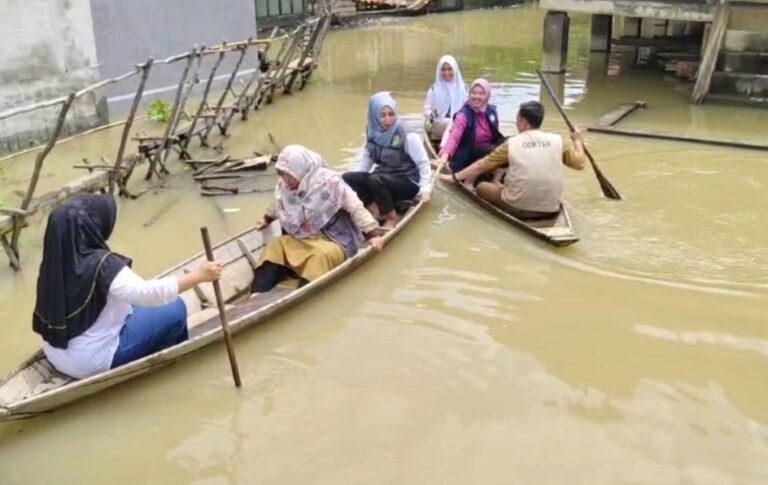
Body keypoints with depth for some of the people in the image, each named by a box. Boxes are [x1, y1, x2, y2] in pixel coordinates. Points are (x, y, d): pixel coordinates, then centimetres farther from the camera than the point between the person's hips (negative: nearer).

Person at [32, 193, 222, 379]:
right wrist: (200, 275, -29)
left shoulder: (55, 259, -6)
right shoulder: (101, 265, -29)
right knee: (175, 309, 1)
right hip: (90, 362, -8)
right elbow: (149, 294, -36)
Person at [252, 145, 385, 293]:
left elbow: (356, 207, -21)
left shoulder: (328, 182, -20)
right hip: (301, 241, 6)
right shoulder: (284, 185, -2)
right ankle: (257, 297, -29)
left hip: (333, 243, -6)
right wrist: (268, 218, 40)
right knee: (274, 246, -13)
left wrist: (372, 233, -29)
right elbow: (278, 204, 22)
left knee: (321, 255, -35)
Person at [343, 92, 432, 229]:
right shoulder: (372, 133, -2)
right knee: (348, 178, -16)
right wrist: (350, 182, -11)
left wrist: (425, 188, -24)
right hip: (383, 178, 5)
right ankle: (376, 210, -17)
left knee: (375, 180, -35)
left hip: (408, 183, -5)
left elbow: (423, 163, -13)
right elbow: (365, 161, 2)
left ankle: (392, 218, -14)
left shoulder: (407, 136, -16)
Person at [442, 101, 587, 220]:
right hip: (551, 210, 3)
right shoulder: (557, 140, 0)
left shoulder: (512, 143, -2)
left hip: (519, 208, -3)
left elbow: (481, 165, 6)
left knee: (482, 187, 18)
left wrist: (455, 177, 19)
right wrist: (577, 141, 26)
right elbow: (580, 163, 7)